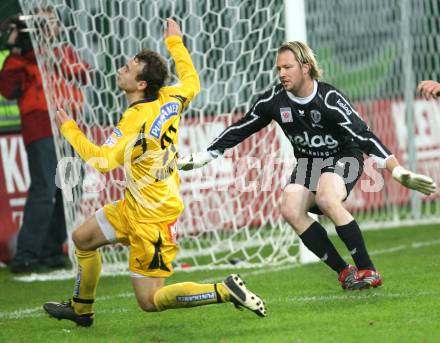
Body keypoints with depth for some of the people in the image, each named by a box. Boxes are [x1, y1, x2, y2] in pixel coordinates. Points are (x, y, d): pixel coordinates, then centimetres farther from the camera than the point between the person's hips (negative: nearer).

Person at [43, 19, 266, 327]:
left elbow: (102, 161, -34)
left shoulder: (136, 121, -29)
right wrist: (175, 43, 26)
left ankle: (226, 291, -11)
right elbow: (192, 83, 17)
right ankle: (81, 309, 39)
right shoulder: (168, 100, -5)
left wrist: (70, 130, -21)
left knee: (151, 301, -5)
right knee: (83, 238, 23)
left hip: (152, 217, -10)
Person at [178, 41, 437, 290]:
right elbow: (240, 130, 2)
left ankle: (368, 271, -23)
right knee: (290, 210, -20)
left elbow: (364, 136, -30)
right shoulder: (275, 100, -10)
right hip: (308, 161, 6)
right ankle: (345, 273, -13)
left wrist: (398, 171, -39)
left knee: (326, 199, -34)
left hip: (344, 157, -6)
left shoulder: (329, 99, -25)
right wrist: (200, 158, -1)